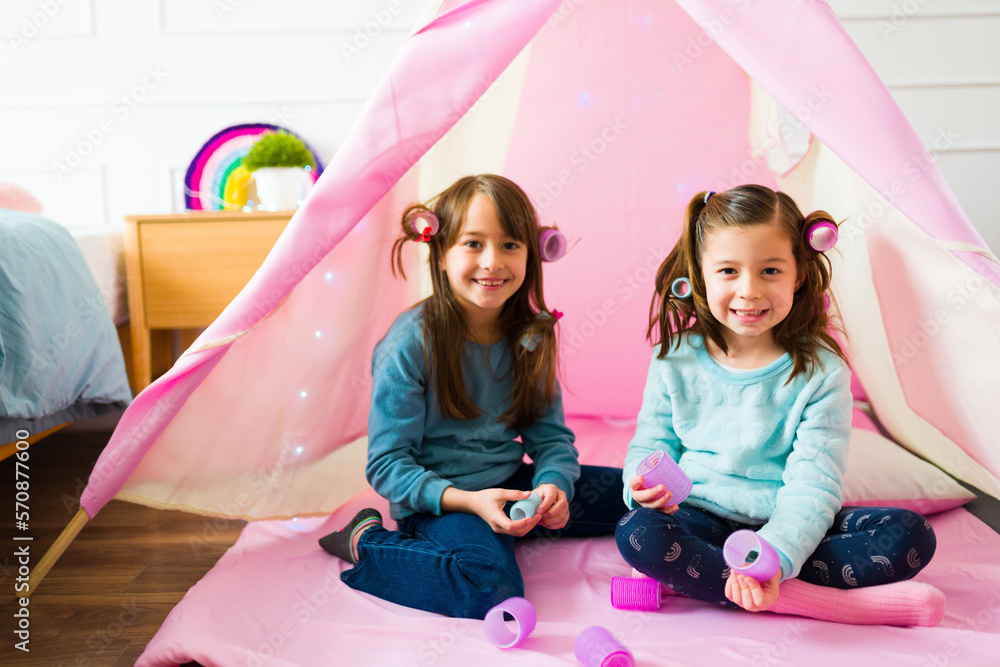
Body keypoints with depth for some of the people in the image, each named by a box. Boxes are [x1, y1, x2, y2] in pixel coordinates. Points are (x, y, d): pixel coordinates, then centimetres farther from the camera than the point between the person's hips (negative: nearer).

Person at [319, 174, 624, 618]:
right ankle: (368, 542, -7)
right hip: (437, 497, -6)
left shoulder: (530, 334, -3)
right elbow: (387, 465, -16)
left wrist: (554, 484, -19)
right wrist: (468, 501, -29)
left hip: (508, 481, 6)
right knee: (491, 588, -32)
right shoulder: (411, 344, -19)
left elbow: (550, 434, 3)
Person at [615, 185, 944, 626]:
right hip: (702, 519, 0)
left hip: (788, 527, 0)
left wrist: (775, 556, -32)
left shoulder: (821, 371, -7)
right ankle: (829, 602, -26)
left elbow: (813, 484, -14)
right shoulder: (674, 360, -2)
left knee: (912, 535, -20)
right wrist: (645, 480, -20)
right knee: (636, 533, -31)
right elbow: (650, 444, 6)